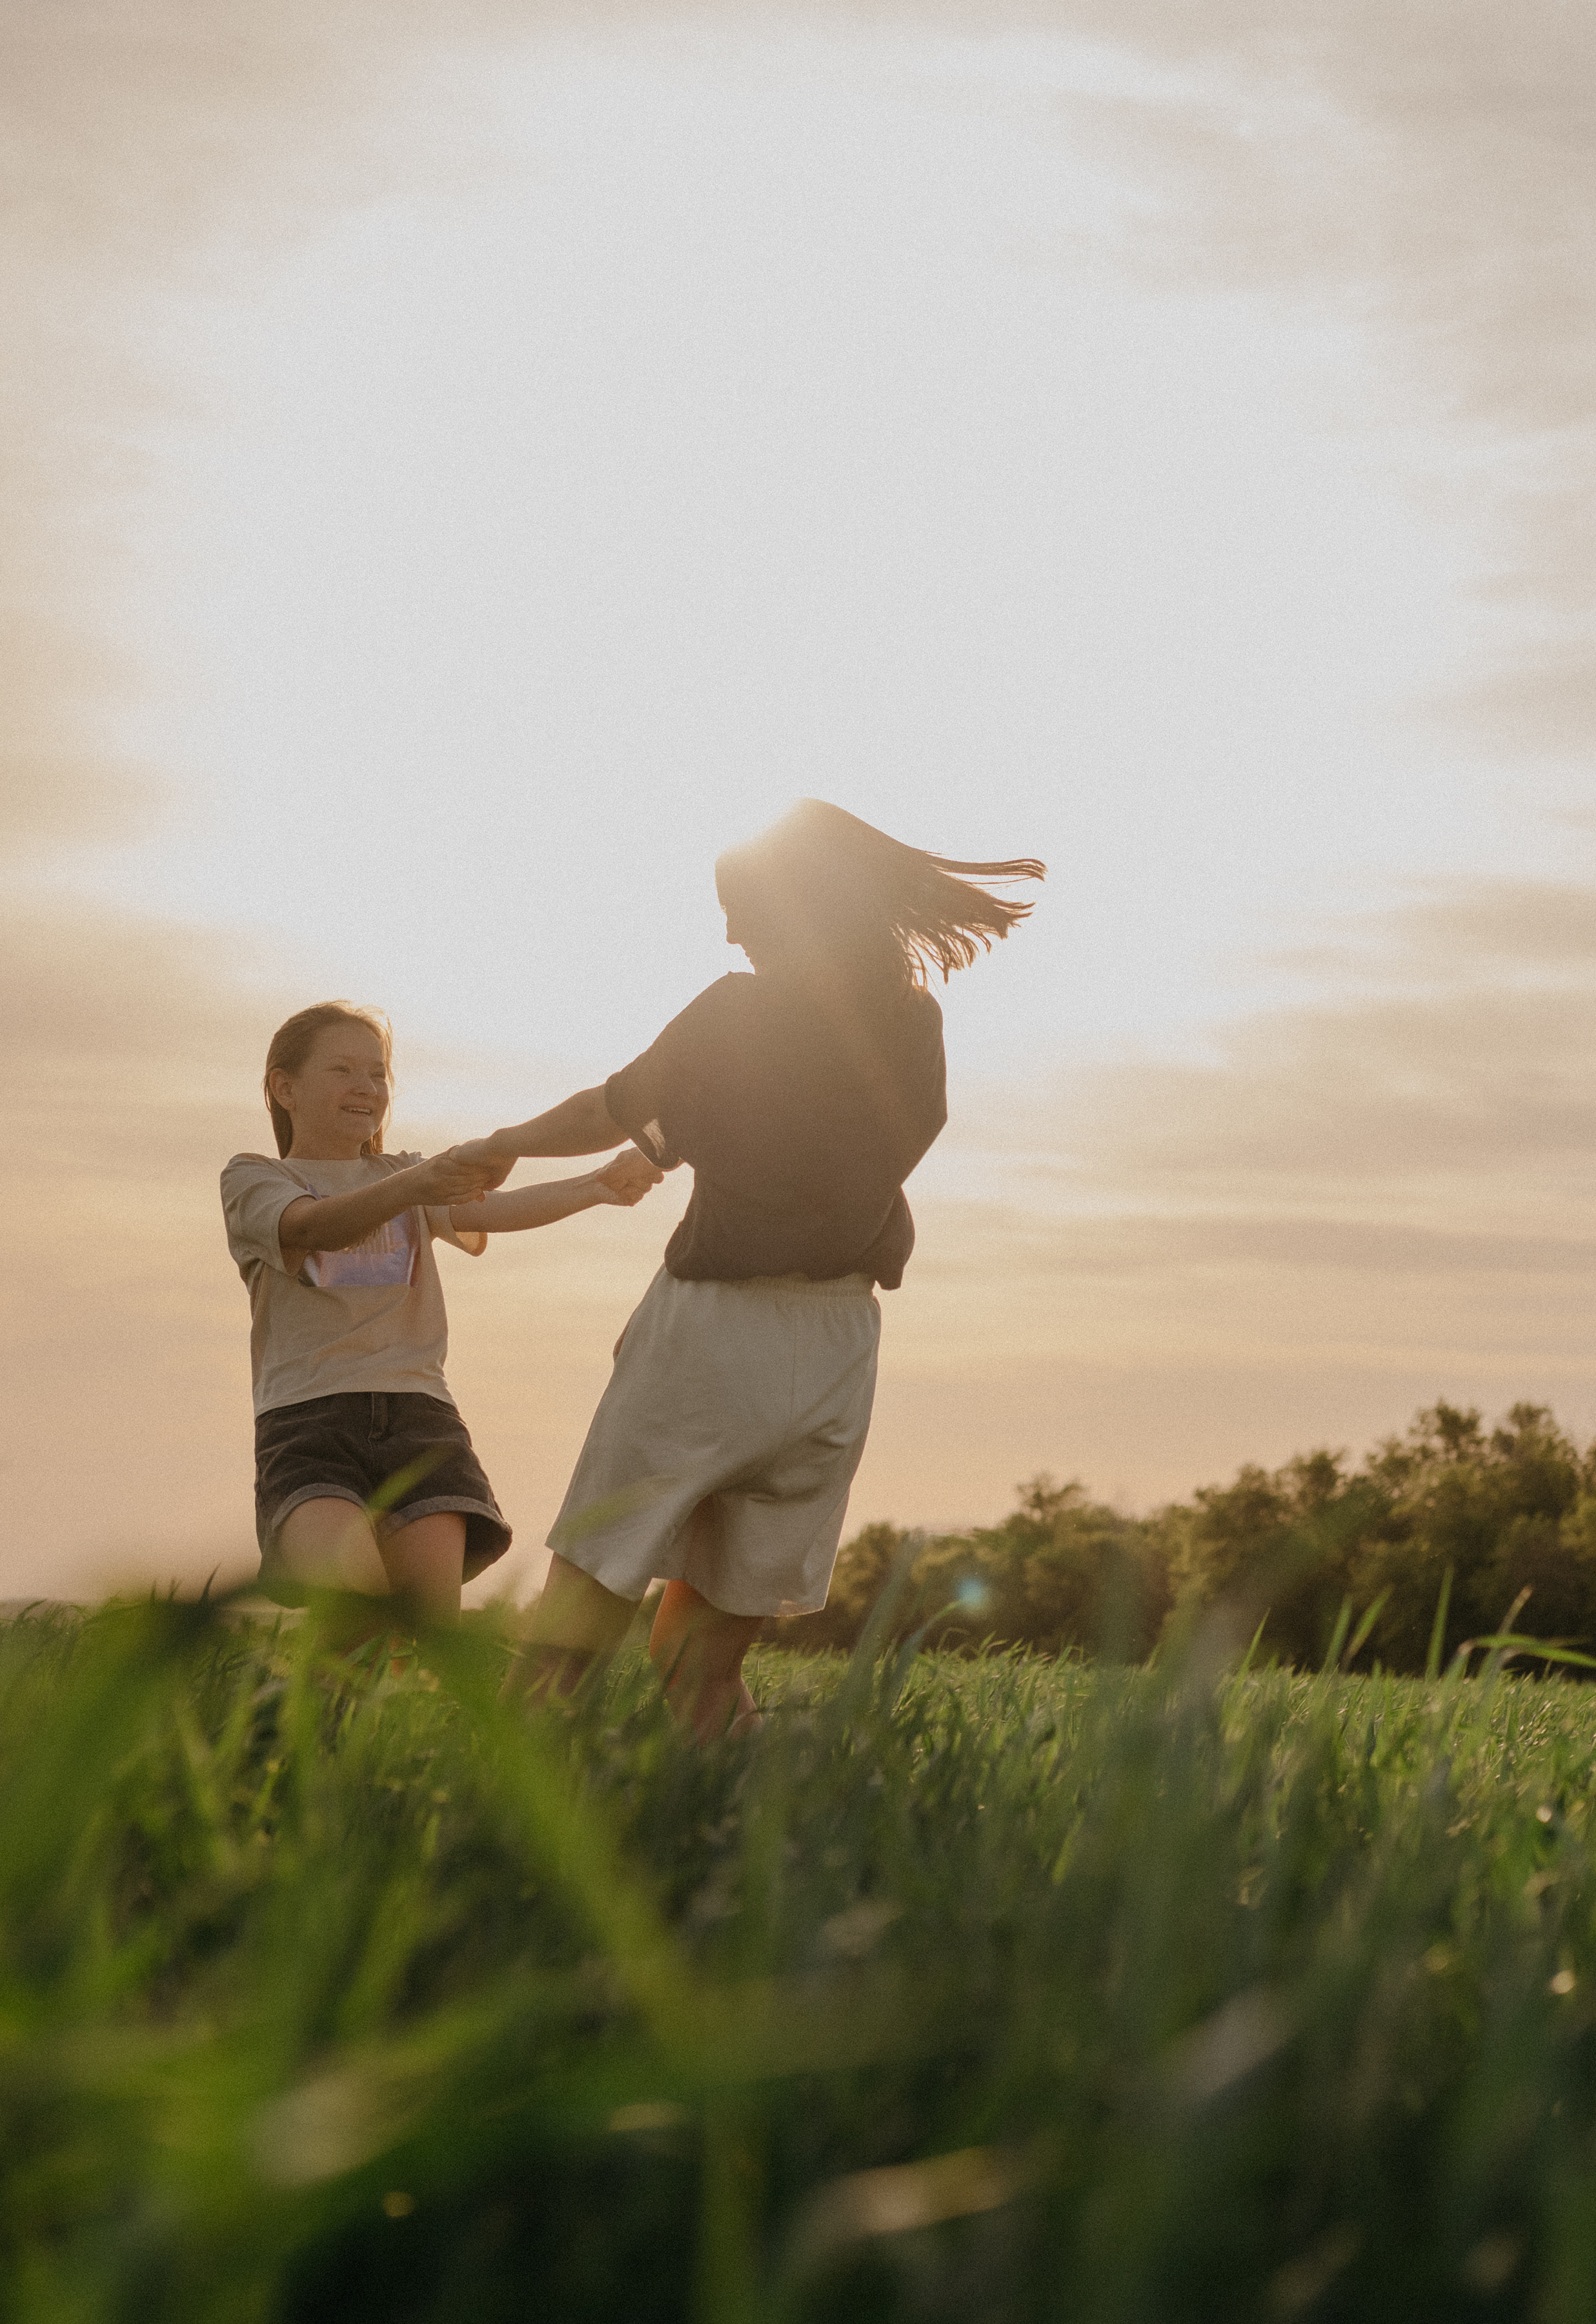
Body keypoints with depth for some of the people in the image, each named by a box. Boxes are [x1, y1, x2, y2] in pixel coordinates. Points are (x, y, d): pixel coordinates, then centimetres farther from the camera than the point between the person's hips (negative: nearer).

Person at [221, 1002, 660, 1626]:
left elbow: (490, 1211, 7)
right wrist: (415, 1187, -31)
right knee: (343, 1571, -29)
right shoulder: (252, 1178, 11)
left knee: (435, 1594, -18)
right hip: (308, 1414, -4)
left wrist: (597, 1186, -12)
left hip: (417, 1408, 4)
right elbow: (315, 1228, -12)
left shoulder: (406, 1177, 26)